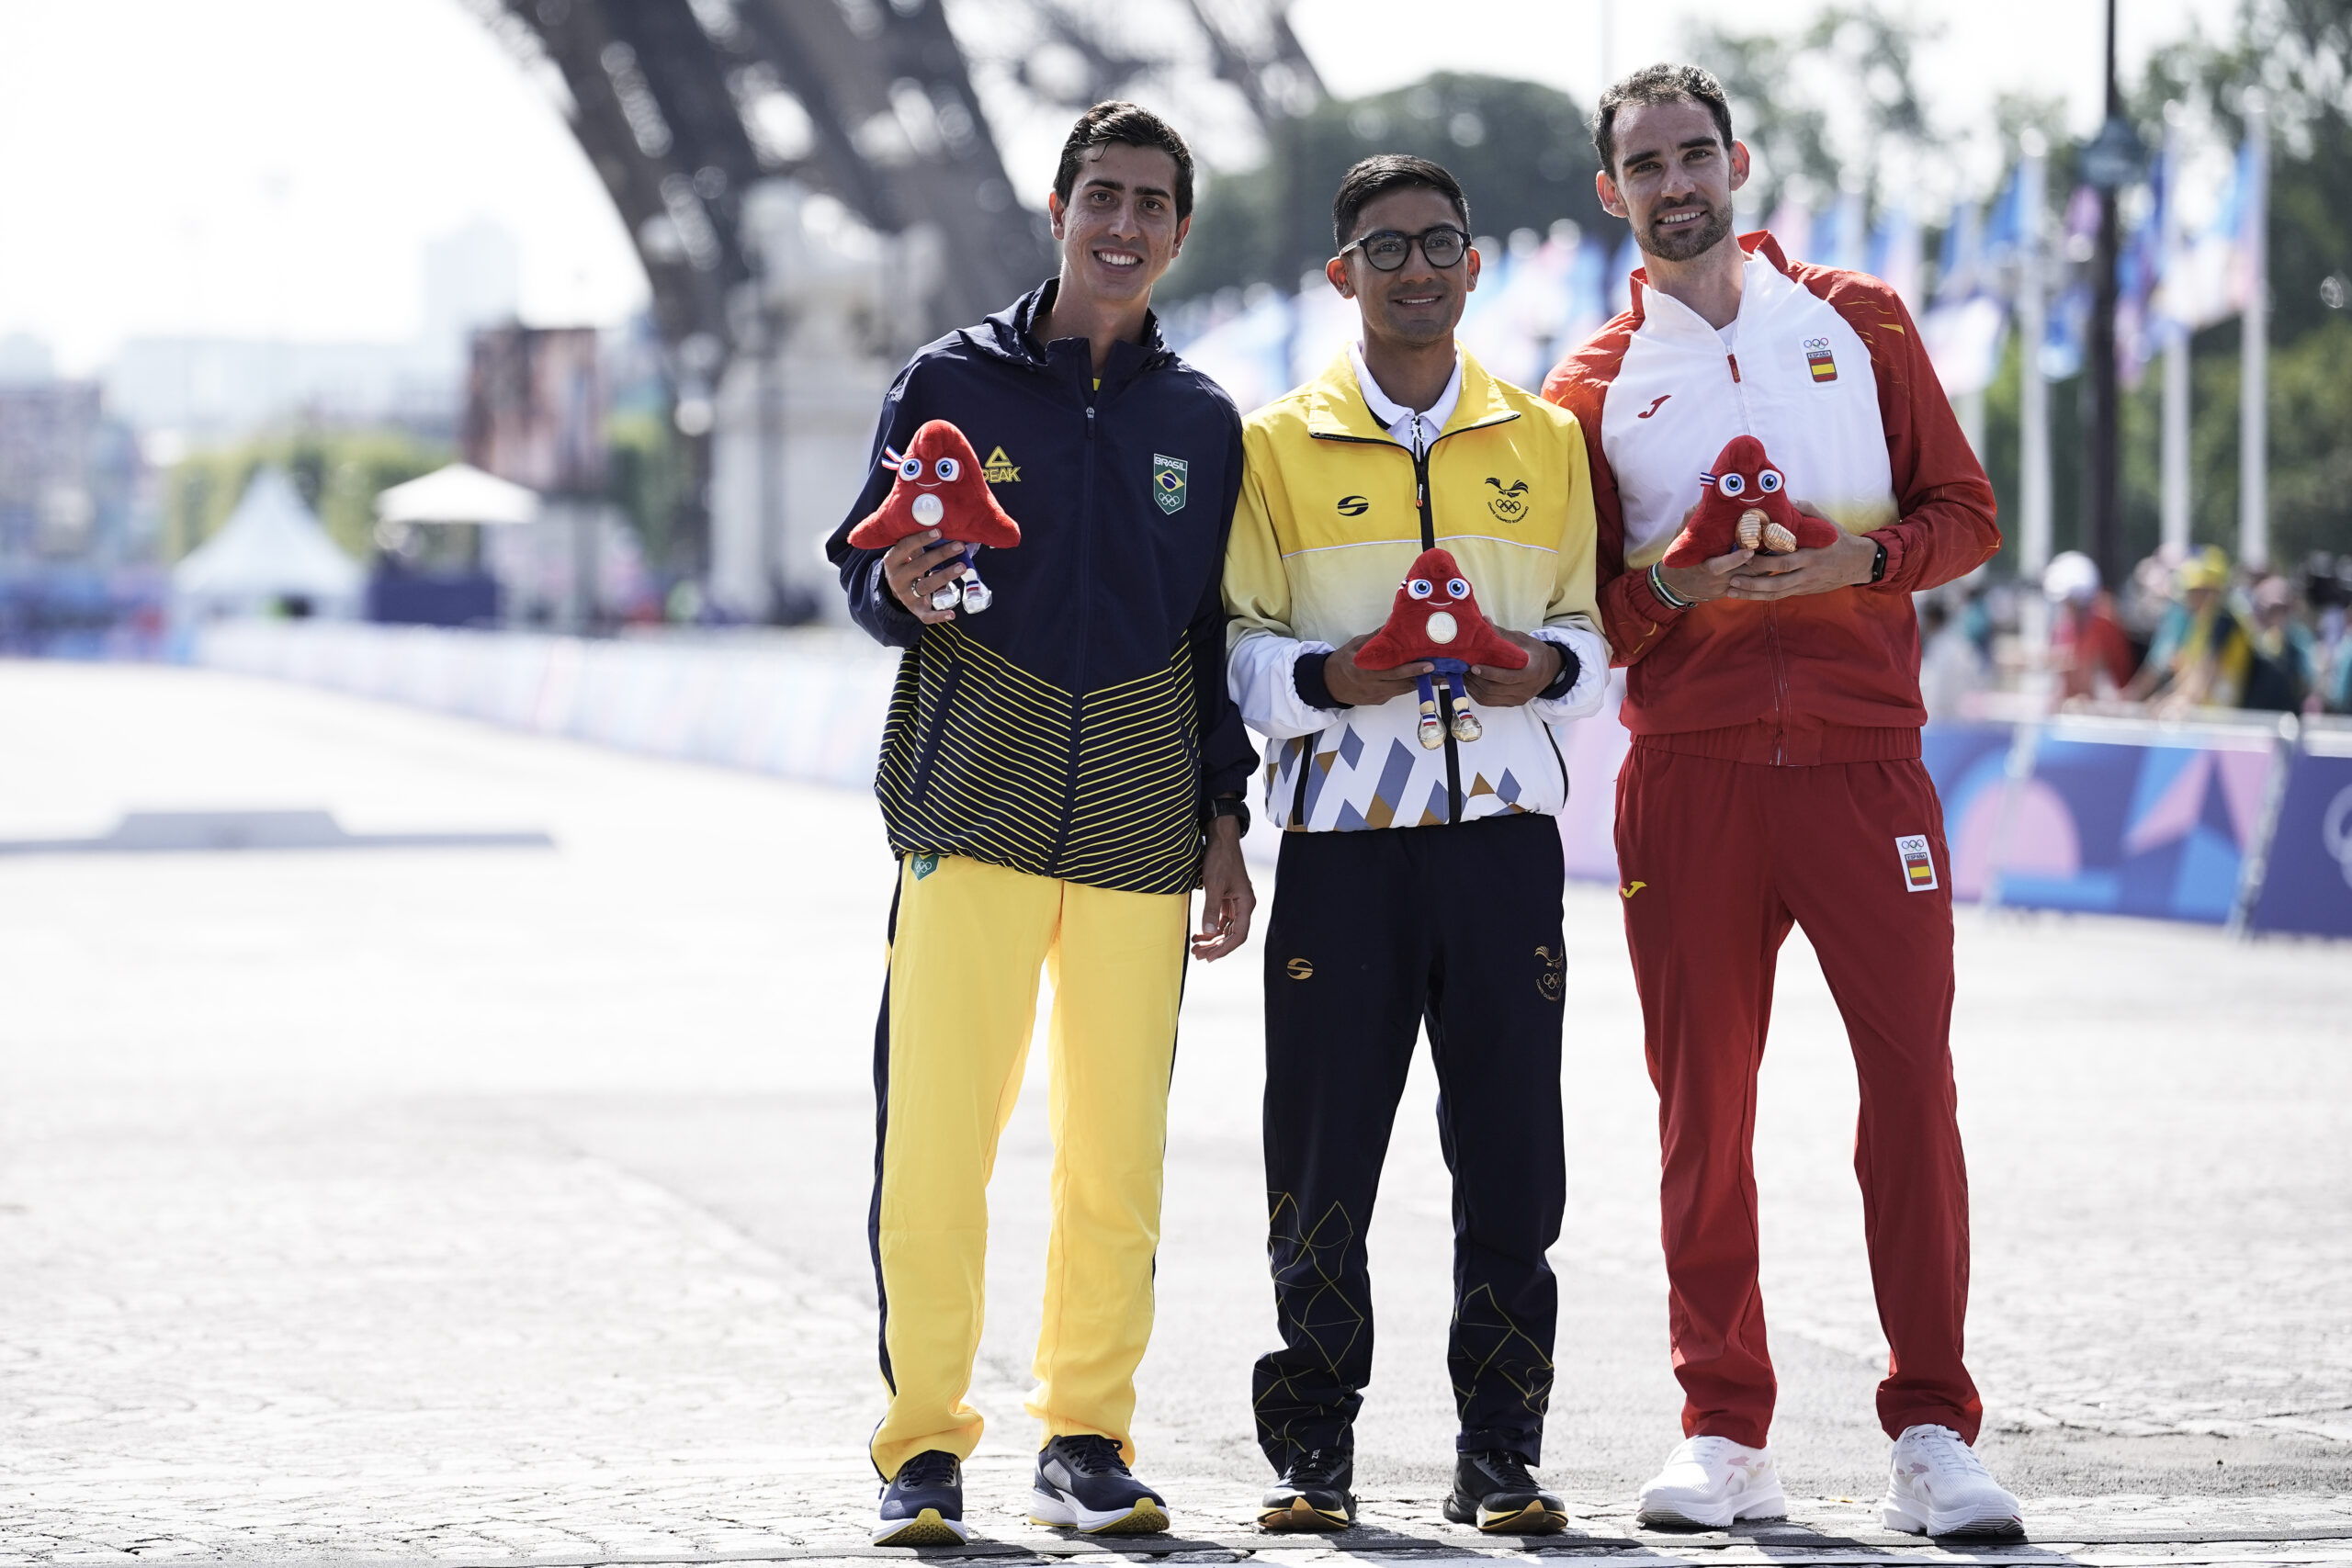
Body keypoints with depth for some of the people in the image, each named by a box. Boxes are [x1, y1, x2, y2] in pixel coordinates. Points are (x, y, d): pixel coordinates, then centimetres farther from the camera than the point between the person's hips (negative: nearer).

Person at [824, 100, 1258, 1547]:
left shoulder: (1203, 423, 13)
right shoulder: (954, 384, 6)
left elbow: (1221, 632, 17)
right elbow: (863, 574, 9)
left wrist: (1225, 822, 11)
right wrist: (902, 593, -15)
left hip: (1141, 828, 2)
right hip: (976, 810, -2)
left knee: (1118, 1155, 0)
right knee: (936, 1140, -9)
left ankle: (1088, 1440, 12)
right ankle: (925, 1450, 0)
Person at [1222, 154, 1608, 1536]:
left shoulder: (1548, 440, 13)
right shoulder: (1277, 446, 8)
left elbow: (1596, 631, 14)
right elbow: (1239, 647, 4)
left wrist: (1546, 666, -8)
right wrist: (1331, 677, -15)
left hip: (1504, 830, 1)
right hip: (1343, 836, -1)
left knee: (1511, 1155, -1)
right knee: (1323, 1154, -2)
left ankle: (1500, 1449, 7)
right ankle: (1315, 1446, 8)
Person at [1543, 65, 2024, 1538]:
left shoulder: (1858, 322, 11)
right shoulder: (1595, 386, 10)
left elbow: (1966, 512, 9)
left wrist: (1859, 558, -10)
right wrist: (1670, 587, -12)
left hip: (1861, 761, 0)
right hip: (1690, 778, 0)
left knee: (1913, 1082, -7)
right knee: (1704, 1108, 1)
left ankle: (1934, 1433, -2)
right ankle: (1726, 1435, 9)